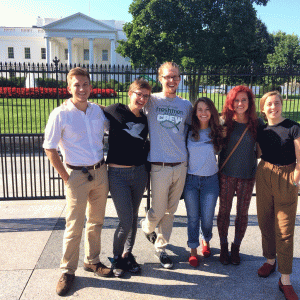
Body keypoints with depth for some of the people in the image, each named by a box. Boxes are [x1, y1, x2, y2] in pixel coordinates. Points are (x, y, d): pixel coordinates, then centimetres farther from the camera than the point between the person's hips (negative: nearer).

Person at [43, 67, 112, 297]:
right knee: (74, 226, 1)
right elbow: (50, 148, -8)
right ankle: (68, 271, 20)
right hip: (78, 176, -5)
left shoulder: (97, 110, 3)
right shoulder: (60, 114, -11)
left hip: (100, 172, 5)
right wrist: (66, 177, -9)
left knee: (96, 221, 15)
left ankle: (92, 261, 33)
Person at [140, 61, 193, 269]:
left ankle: (161, 247, 32)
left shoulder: (186, 105, 9)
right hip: (159, 165, -3)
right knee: (158, 211, 5)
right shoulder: (152, 101, -2)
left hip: (181, 165, 4)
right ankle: (147, 227, 40)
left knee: (171, 211, 13)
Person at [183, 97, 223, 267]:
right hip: (191, 179, 0)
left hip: (210, 180, 1)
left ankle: (206, 241, 37)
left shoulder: (217, 132, 1)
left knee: (207, 218, 5)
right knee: (193, 217, 6)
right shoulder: (189, 132, -2)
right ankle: (193, 250, 24)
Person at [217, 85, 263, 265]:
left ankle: (236, 247, 29)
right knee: (224, 211, 8)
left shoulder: (257, 123, -1)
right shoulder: (224, 122, -4)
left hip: (248, 176, 1)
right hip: (227, 174, -1)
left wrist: (258, 169, 1)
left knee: (242, 212, 10)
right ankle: (224, 246, 28)